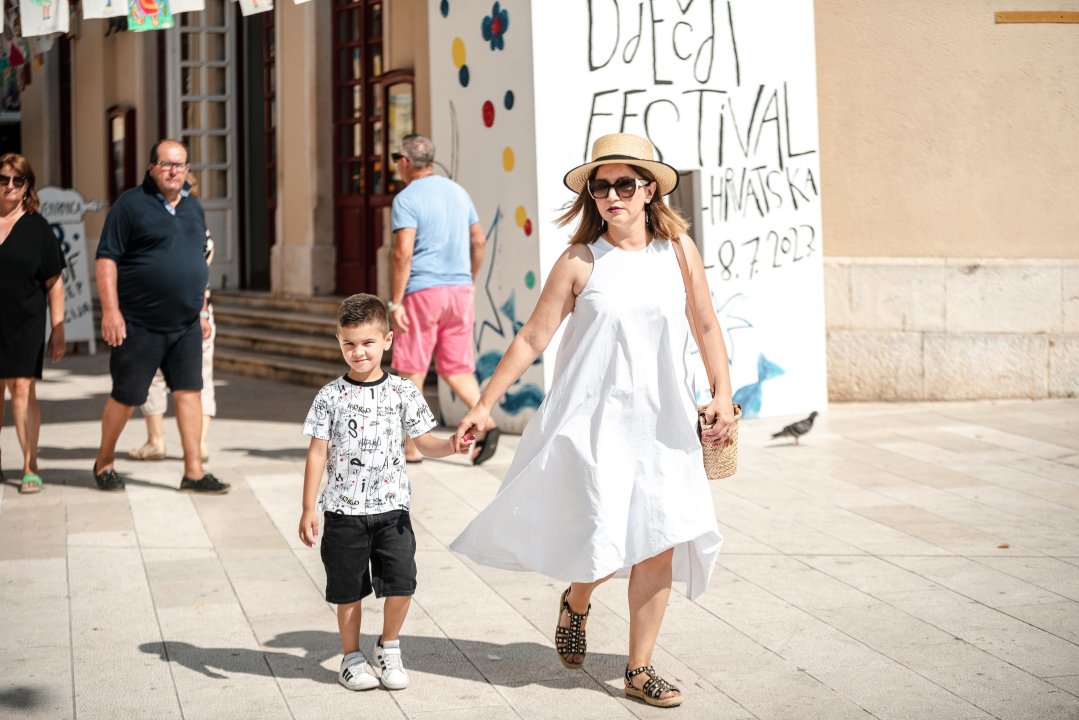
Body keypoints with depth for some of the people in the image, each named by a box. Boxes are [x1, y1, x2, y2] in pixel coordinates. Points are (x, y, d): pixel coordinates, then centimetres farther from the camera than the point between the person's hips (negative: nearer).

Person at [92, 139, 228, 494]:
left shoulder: (193, 208, 13)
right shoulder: (131, 205, -7)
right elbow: (106, 258, -10)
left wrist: (202, 311, 19)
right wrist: (110, 310, -17)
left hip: (185, 325, 5)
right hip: (138, 325, -5)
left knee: (189, 392, -2)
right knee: (126, 397, 4)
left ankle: (193, 471, 0)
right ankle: (104, 462, 23)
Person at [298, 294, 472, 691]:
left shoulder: (403, 392, 1)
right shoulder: (331, 396, -2)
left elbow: (424, 442, 4)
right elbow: (317, 453, 0)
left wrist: (451, 446, -18)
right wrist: (309, 509, -3)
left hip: (391, 509, 1)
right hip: (344, 511, 0)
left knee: (401, 584, -7)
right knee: (349, 590, 6)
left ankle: (388, 646, 18)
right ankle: (352, 658, 25)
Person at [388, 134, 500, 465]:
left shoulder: (407, 199, -10)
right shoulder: (458, 192, 12)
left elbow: (403, 253, -18)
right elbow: (479, 241, 17)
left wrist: (396, 303, -15)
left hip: (422, 291, -6)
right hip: (459, 289, 6)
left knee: (411, 370, 5)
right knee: (455, 369, 11)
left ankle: (411, 446, 9)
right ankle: (486, 422, -11)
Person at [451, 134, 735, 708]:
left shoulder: (678, 248, 3)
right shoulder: (579, 262, -4)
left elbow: (707, 325, 11)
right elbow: (533, 337, -2)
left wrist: (723, 395, 2)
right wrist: (485, 404, -3)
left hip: (661, 420, 3)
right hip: (592, 418, -3)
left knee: (660, 544, 0)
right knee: (605, 542, -9)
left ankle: (639, 670, 14)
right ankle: (576, 601, 28)